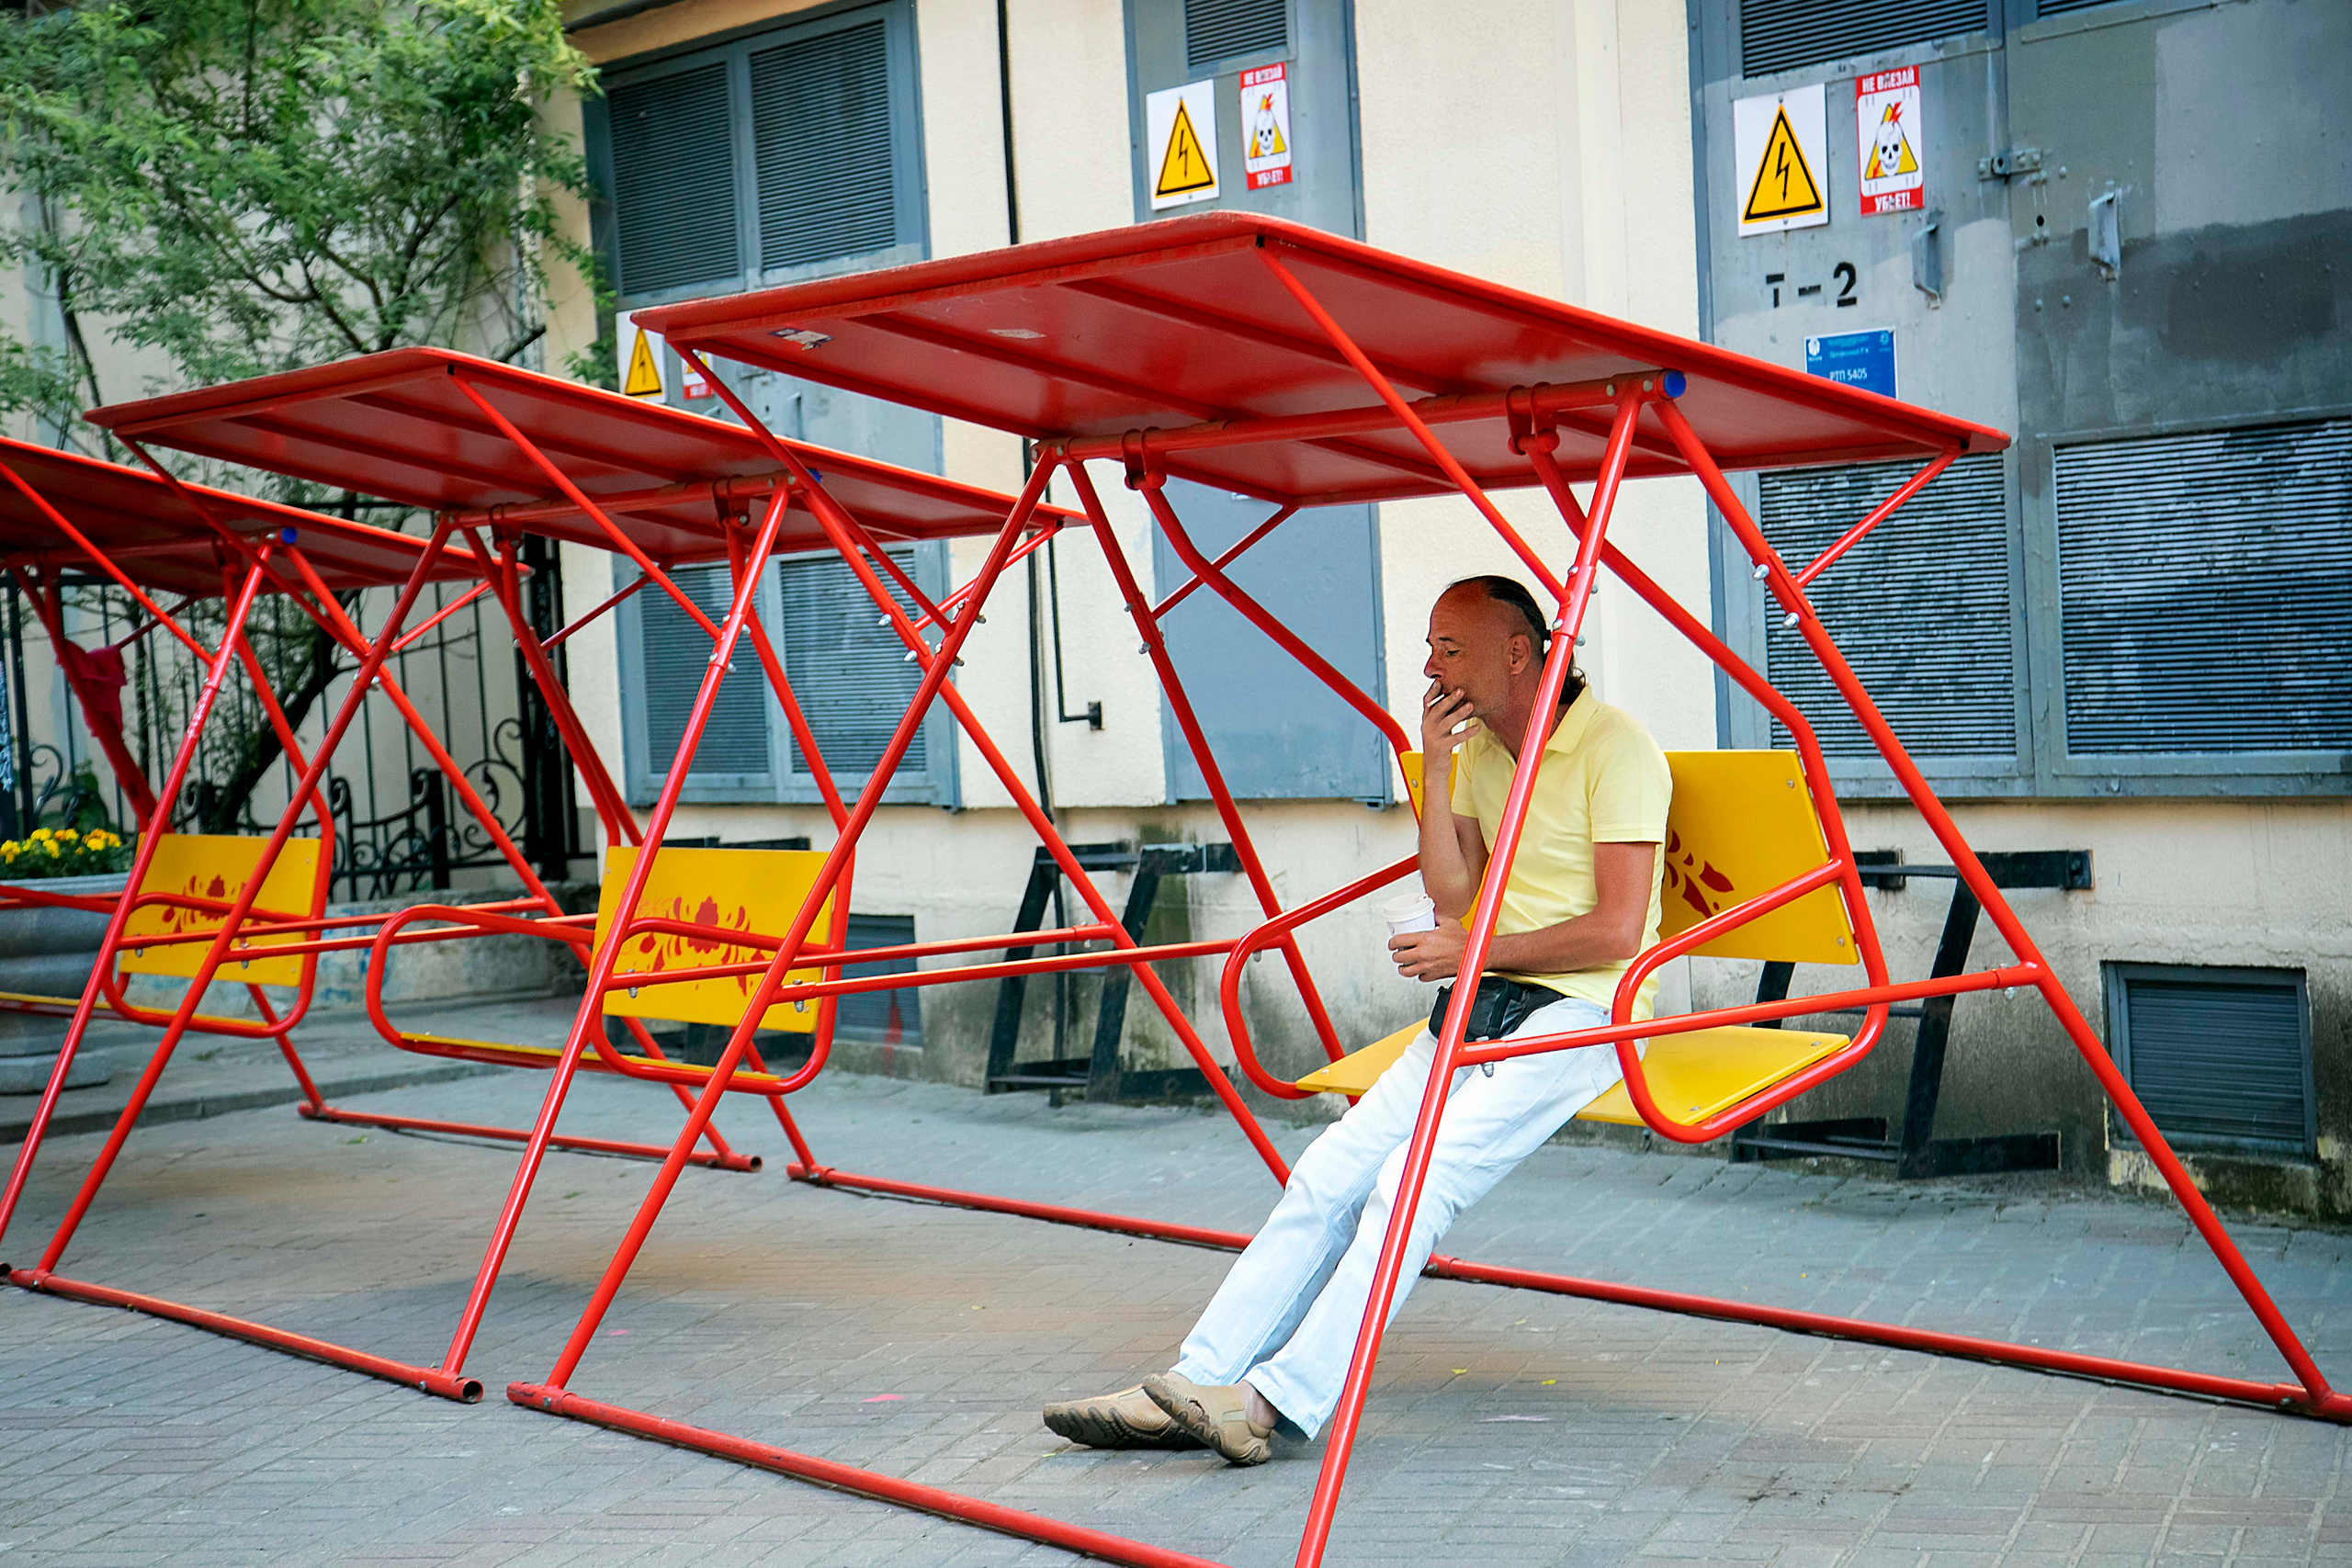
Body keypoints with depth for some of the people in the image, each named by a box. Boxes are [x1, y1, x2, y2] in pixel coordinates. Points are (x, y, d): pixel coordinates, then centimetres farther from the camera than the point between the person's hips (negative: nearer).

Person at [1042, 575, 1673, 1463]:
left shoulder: (1614, 747, -10)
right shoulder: (1477, 751, 14)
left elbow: (1618, 930, -15)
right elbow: (1451, 896, 10)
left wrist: (1472, 951, -9)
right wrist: (1435, 771, 0)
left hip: (1583, 1010, -7)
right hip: (1486, 1000, 7)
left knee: (1416, 1181, -25)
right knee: (1333, 1168, -9)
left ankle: (1282, 1401, -28)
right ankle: (1192, 1387, -13)